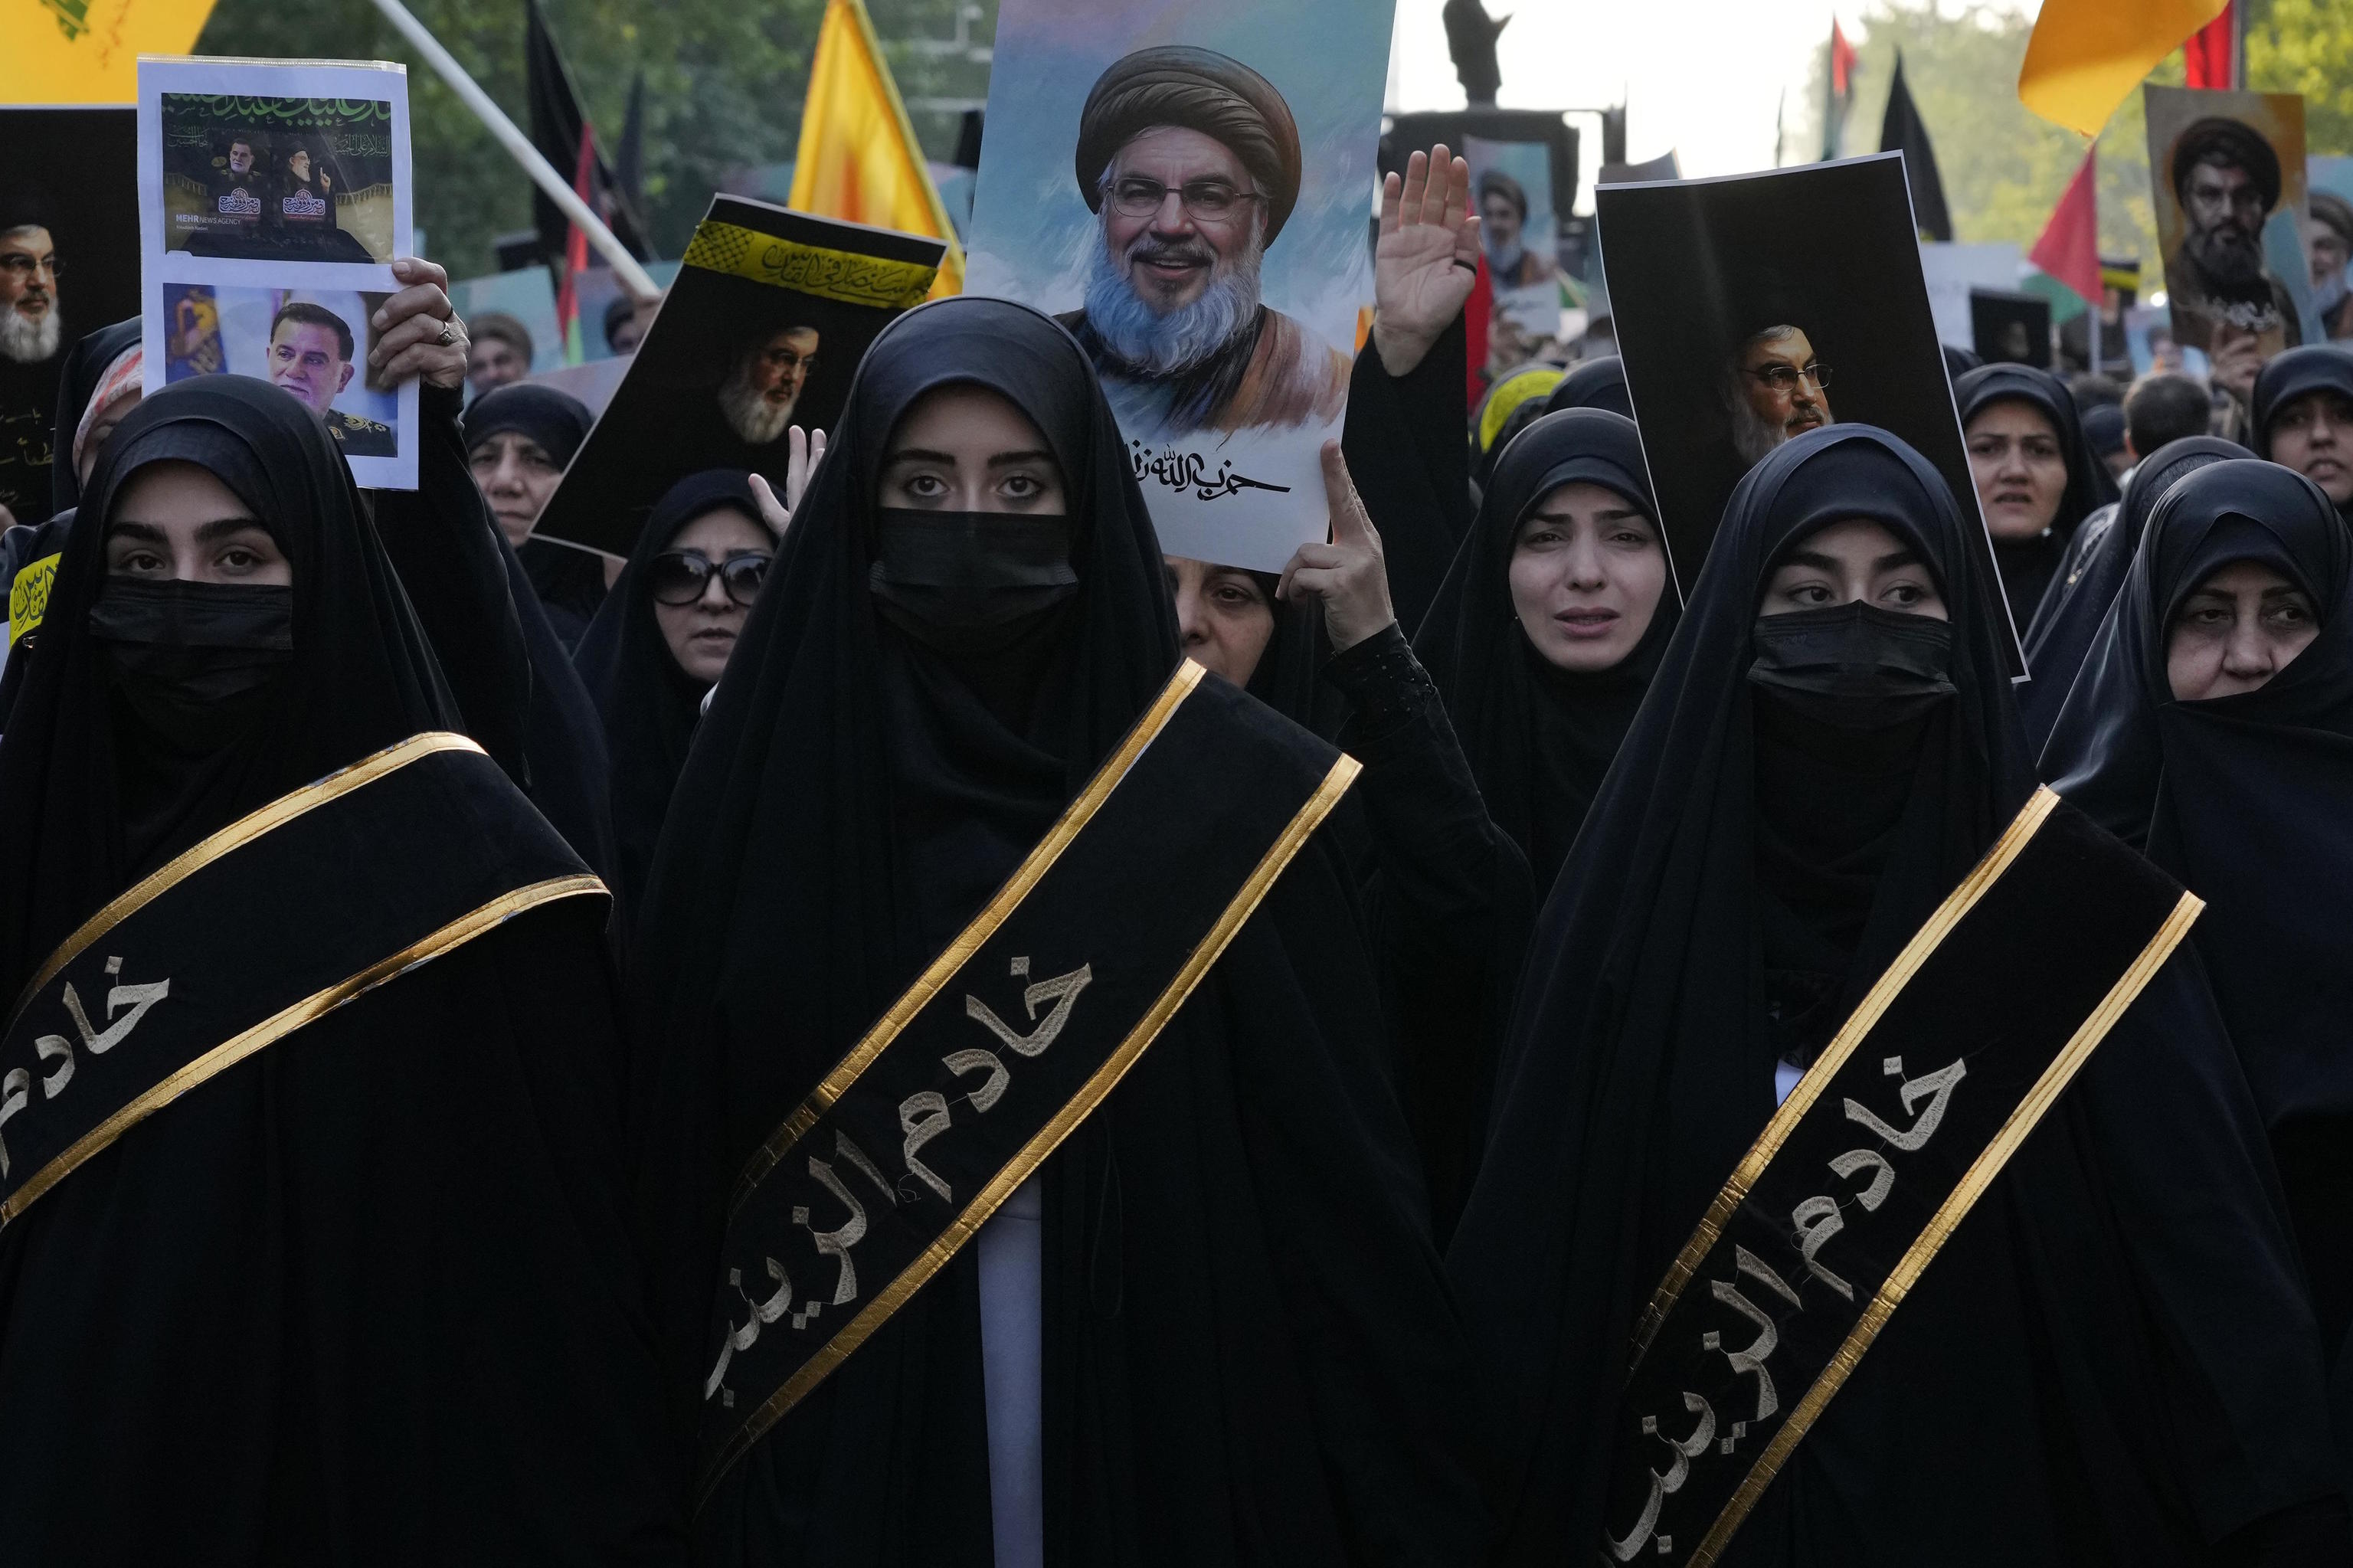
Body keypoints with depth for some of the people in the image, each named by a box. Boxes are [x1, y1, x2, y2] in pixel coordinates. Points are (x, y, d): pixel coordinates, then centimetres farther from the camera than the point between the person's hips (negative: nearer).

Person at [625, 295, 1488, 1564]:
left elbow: (1340, 1176, -5)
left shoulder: (1234, 784, -3)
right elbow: (679, 1166, 2)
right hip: (844, 1461, 1)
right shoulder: (769, 783, 0)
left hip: (1170, 1447, -1)